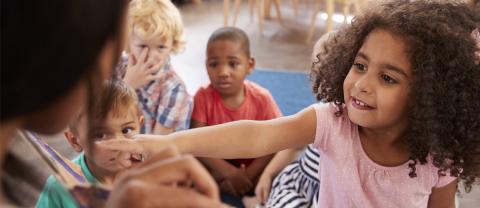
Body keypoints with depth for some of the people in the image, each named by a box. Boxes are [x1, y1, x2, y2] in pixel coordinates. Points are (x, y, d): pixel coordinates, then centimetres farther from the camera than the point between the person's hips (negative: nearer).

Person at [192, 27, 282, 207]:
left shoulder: (262, 99, -14)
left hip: (252, 169, 1)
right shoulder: (203, 97, -14)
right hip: (217, 167, 0)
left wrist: (247, 176, -27)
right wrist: (230, 173, -29)